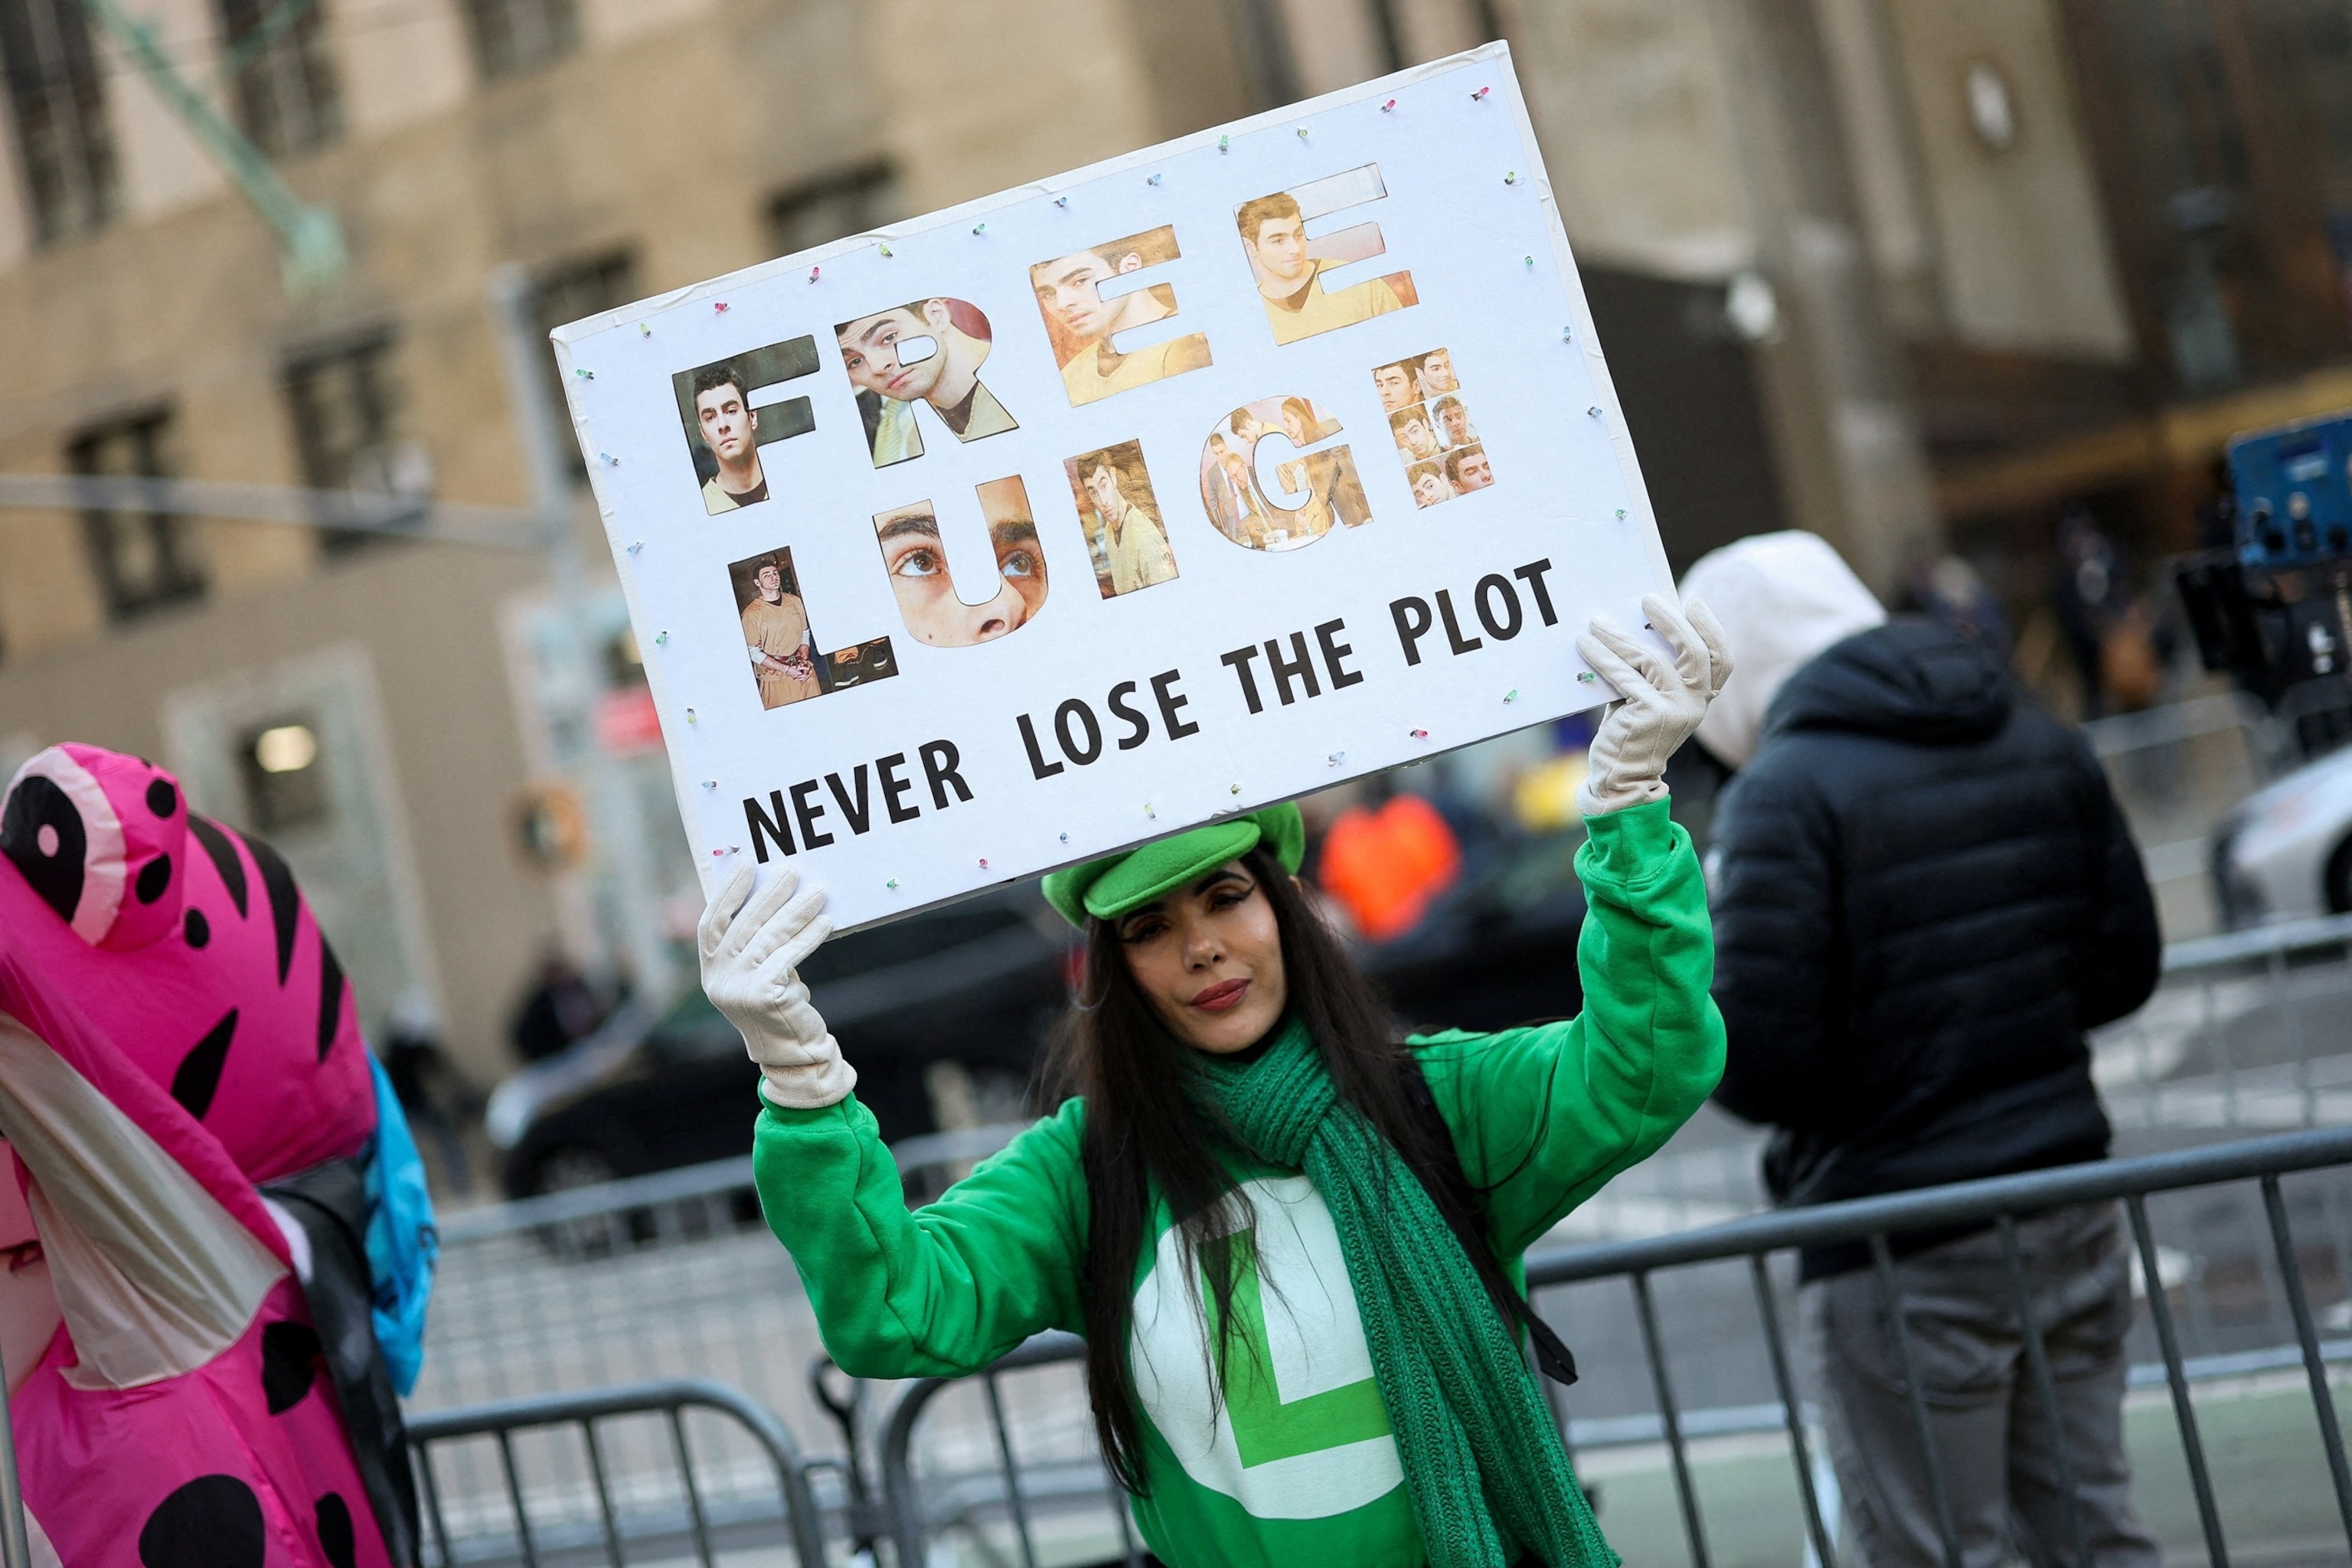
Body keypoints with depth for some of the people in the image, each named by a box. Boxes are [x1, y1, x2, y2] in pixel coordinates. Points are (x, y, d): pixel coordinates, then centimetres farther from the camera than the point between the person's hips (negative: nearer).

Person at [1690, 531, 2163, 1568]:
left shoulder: (1786, 792, -16)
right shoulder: (2039, 743, 6)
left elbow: (1758, 1066, -20)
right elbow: (2124, 966, 12)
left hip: (1906, 1255, -7)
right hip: (2069, 1211, 7)